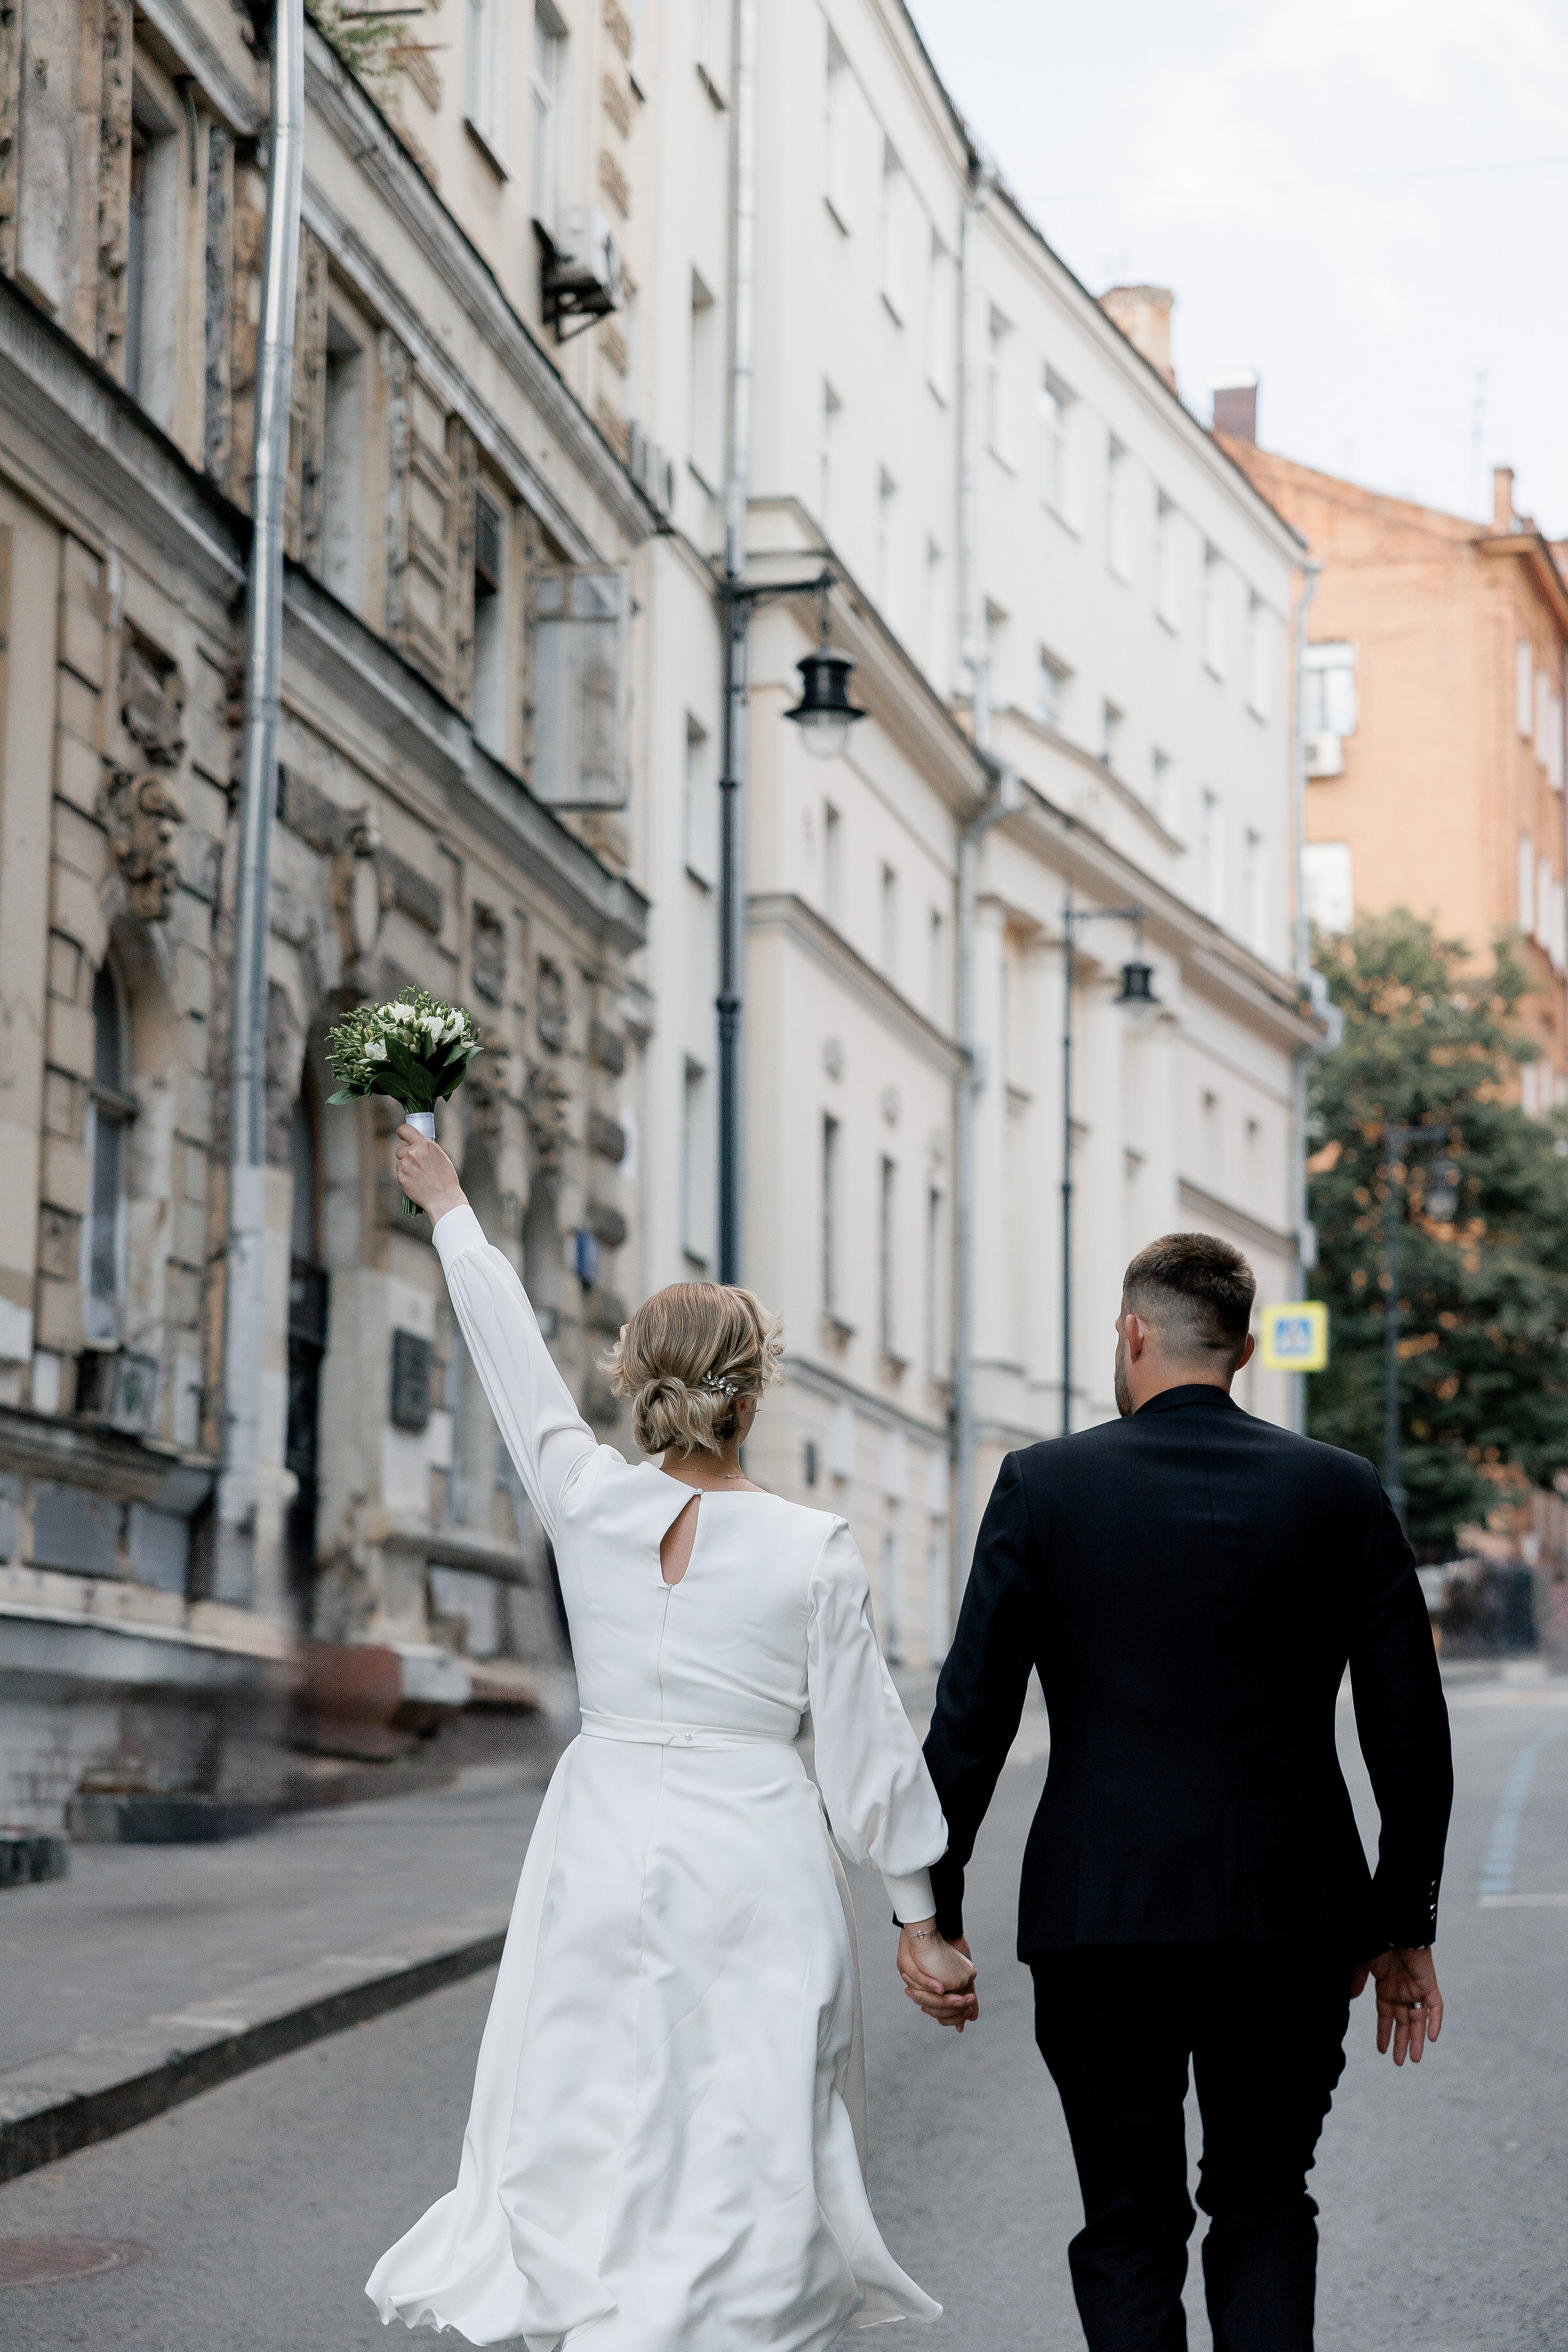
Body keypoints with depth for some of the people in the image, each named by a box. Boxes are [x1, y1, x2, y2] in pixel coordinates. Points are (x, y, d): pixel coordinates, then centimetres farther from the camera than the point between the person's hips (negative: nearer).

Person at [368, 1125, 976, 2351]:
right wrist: (921, 1917, 6)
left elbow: (516, 1358, 12)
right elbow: (866, 1741, -4)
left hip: (604, 1856, 2)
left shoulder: (589, 1501, -3)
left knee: (589, 2134, 7)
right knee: (741, 2153, 2)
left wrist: (450, 1209, 27)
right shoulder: (815, 1549, -7)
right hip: (754, 1855, -2)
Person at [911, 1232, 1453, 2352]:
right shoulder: (1342, 1491, 1)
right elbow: (1411, 1731, 2)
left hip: (1102, 1921, -1)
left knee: (1131, 2231, 10)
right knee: (1265, 2205, 18)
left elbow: (971, 1716, -4)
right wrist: (1406, 1925, 11)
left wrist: (932, 1907, 4)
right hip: (1292, 1921, 2)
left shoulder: (1045, 1484, -3)